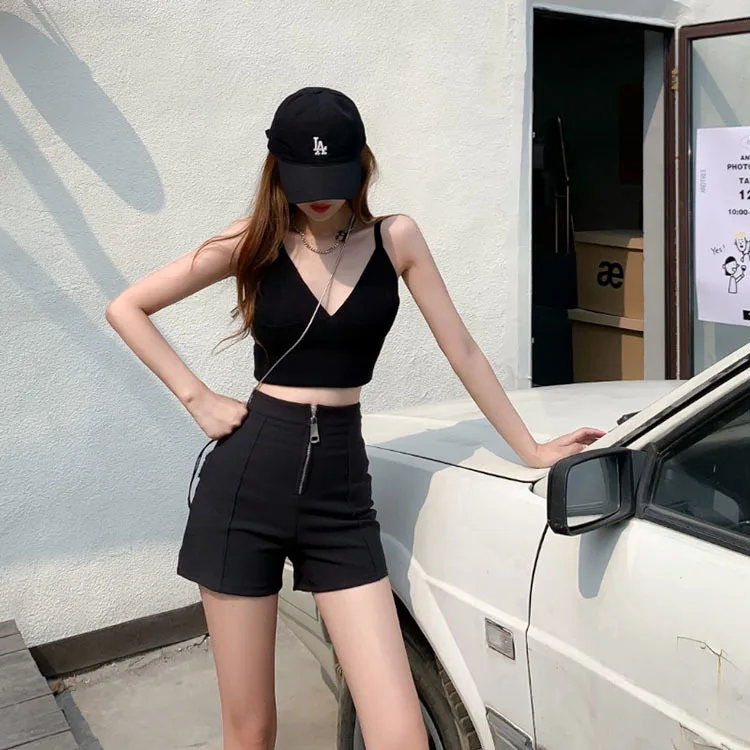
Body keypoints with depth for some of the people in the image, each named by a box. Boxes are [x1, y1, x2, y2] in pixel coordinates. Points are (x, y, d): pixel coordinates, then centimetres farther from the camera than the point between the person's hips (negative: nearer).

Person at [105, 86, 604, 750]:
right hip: (247, 478, 0)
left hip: (340, 487, 1)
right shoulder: (254, 242, 2)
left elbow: (462, 350, 9)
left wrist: (532, 451, 12)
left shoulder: (395, 239, 4)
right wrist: (196, 398, -1)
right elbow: (127, 308, 7)